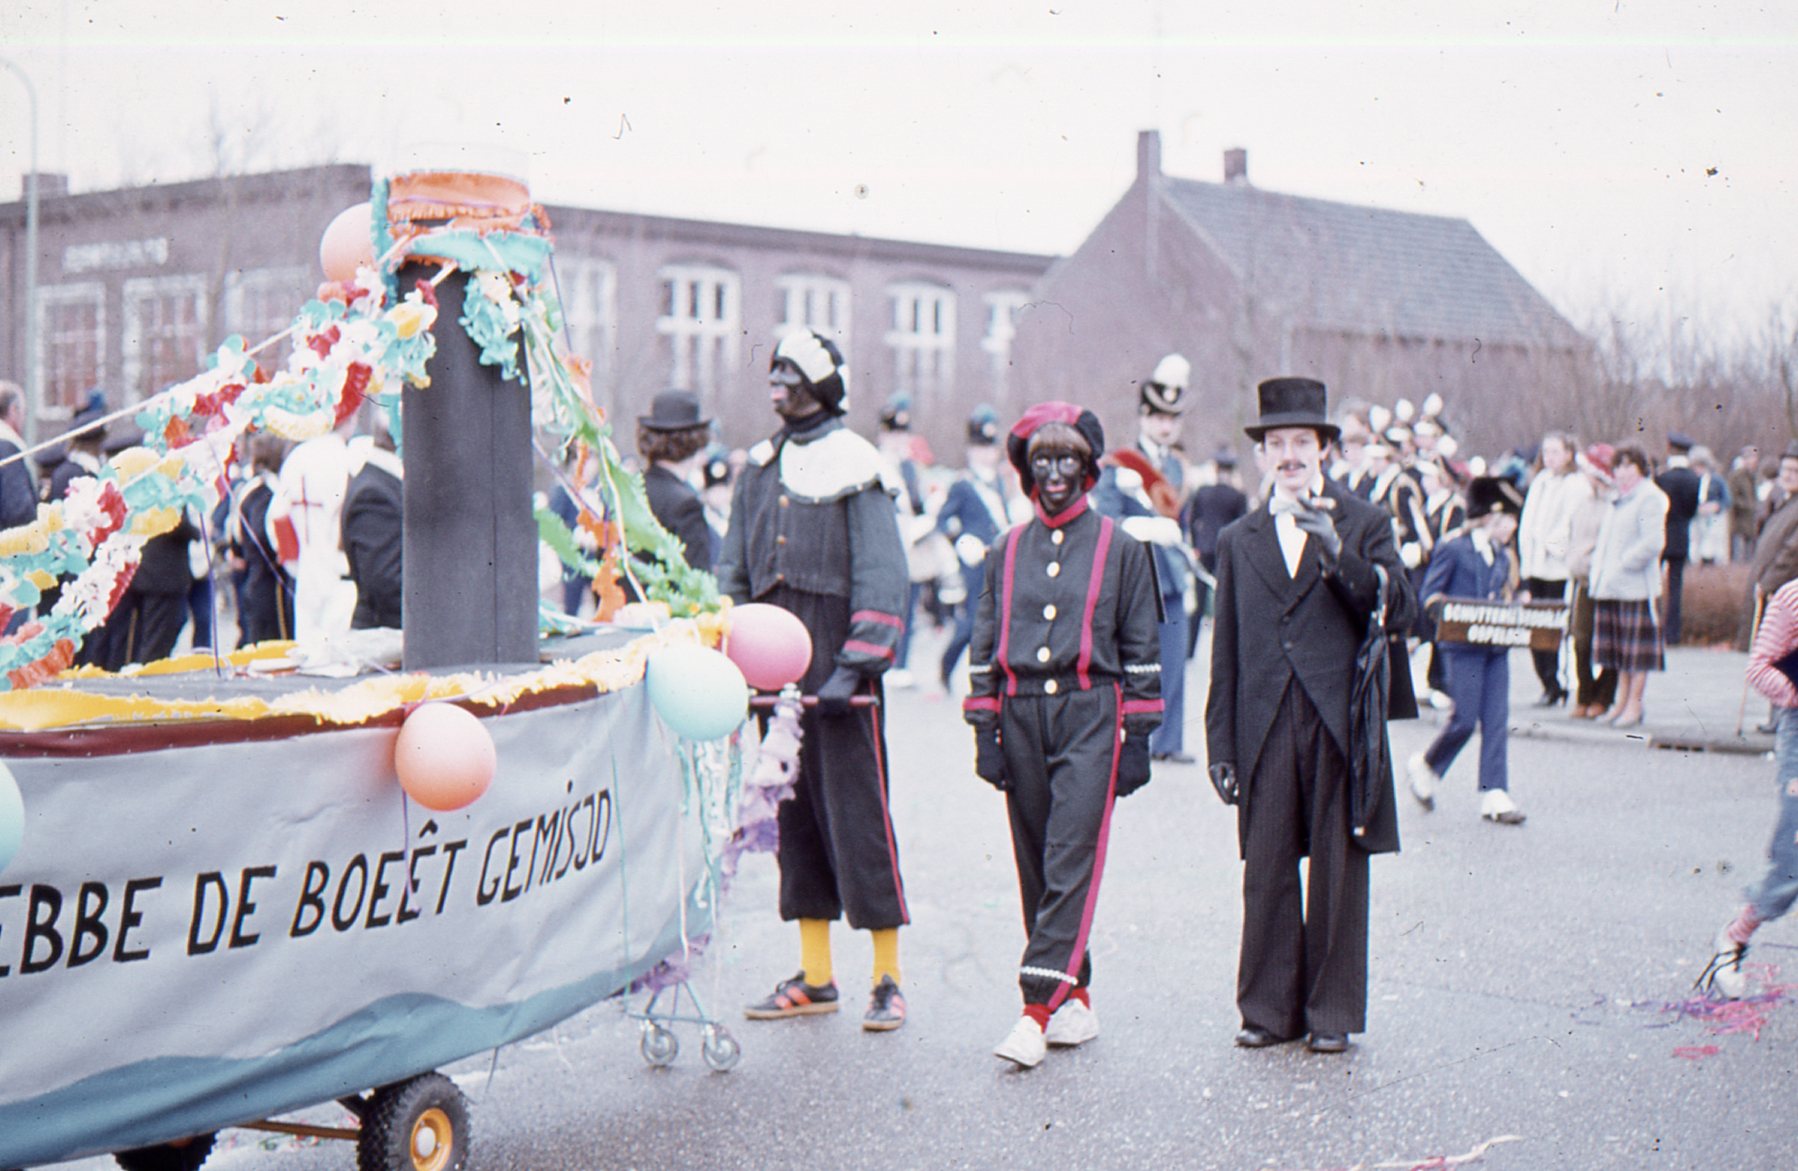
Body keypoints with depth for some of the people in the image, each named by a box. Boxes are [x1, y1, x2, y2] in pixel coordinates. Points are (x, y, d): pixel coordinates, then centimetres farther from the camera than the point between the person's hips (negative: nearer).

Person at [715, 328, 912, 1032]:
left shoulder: (851, 467, -4)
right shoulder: (758, 469, 14)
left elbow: (881, 576, -9)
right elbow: (733, 571, 19)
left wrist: (856, 665, -17)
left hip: (839, 678, -6)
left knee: (858, 820, -4)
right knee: (796, 821, 10)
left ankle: (888, 980, 3)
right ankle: (814, 977, 19)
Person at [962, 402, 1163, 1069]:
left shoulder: (1120, 550, 4)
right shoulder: (1007, 552, 12)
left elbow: (1141, 649, 4)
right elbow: (986, 645, 14)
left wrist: (1137, 738, -1)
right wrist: (985, 732, 6)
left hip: (1090, 718, -4)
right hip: (1022, 719, 4)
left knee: (1071, 864, -12)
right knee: (1036, 870, 7)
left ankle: (1039, 1009, -16)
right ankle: (1076, 1003, 18)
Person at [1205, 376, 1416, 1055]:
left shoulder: (1364, 524, 7)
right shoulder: (1239, 540, 14)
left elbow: (1401, 610, -7)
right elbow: (1225, 653, 13)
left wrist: (1337, 551, -19)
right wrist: (1220, 745, 8)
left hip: (1339, 726, -2)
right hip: (1266, 731, 2)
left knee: (1337, 871, 2)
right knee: (1266, 873, 2)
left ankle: (1332, 1011, 12)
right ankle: (1272, 1008, 13)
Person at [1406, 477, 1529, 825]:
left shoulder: (1502, 556, 15)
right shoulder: (1454, 550, -4)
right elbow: (1429, 594, -5)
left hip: (1496, 646, 6)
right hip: (1463, 645, -6)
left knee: (1497, 721, 1)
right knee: (1465, 719, -7)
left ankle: (1494, 795, 2)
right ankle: (1426, 766, 19)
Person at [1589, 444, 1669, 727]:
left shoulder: (1649, 497, -9)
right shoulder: (1619, 498, 18)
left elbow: (1652, 543, -18)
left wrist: (1623, 564, -16)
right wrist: (1598, 564, 12)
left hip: (1635, 586, -8)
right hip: (1611, 586, 9)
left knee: (1636, 650, -3)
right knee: (1620, 649, 12)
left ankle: (1634, 706, 1)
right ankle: (1622, 702, 17)